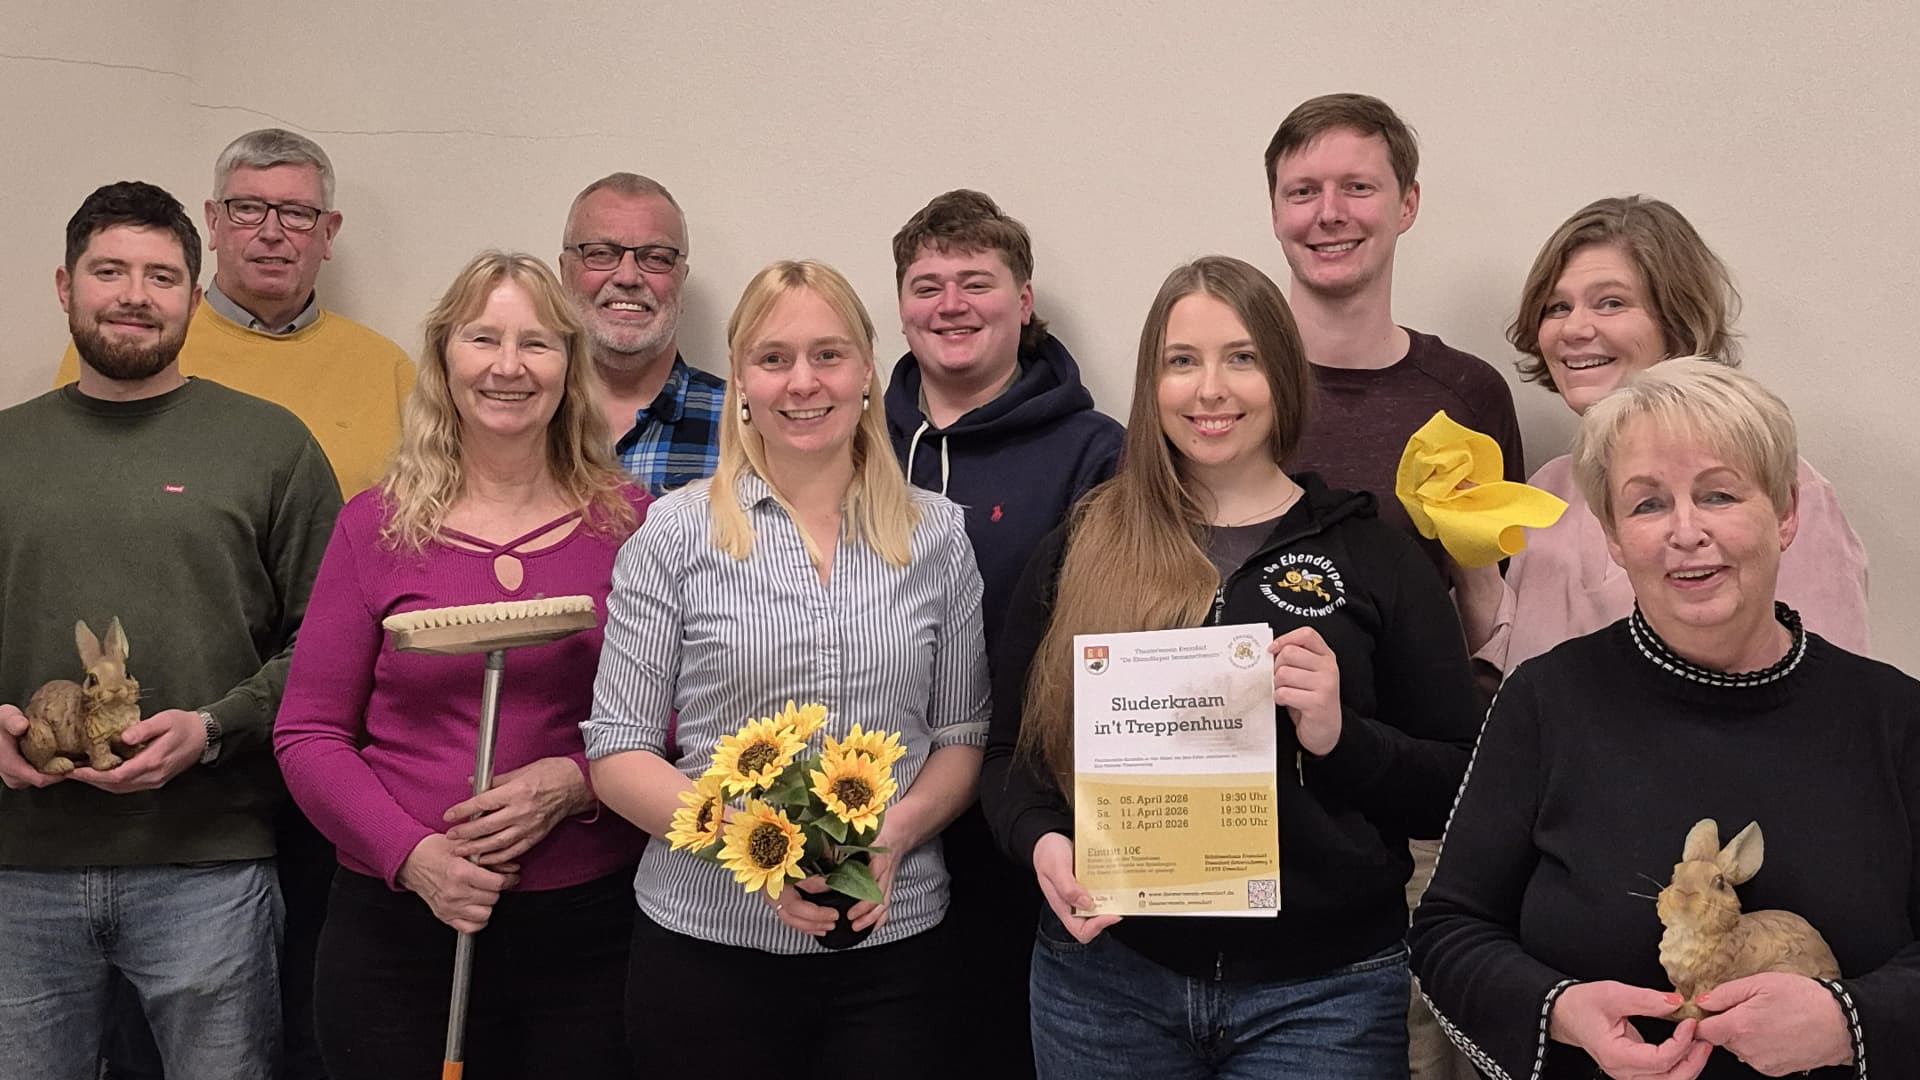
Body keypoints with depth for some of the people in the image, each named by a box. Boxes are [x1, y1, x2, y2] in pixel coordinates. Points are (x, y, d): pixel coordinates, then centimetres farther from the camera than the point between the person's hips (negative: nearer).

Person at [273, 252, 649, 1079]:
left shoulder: (627, 523, 1)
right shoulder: (376, 525, 2)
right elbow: (309, 734, 1)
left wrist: (573, 781, -14)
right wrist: (413, 855, -12)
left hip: (584, 923, 0)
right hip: (398, 924, 0)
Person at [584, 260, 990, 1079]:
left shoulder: (937, 536, 5)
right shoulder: (676, 534, -1)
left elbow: (962, 736, 9)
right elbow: (618, 752, -1)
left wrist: (895, 833, -11)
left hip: (895, 942, 1)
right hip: (706, 942, -1)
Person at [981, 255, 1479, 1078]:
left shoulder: (1374, 556, 2)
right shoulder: (1077, 554, 6)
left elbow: (1459, 784, 1)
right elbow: (1010, 750, 8)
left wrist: (1341, 737, -16)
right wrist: (1042, 842, -12)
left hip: (1320, 990, -1)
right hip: (1106, 974, 1)